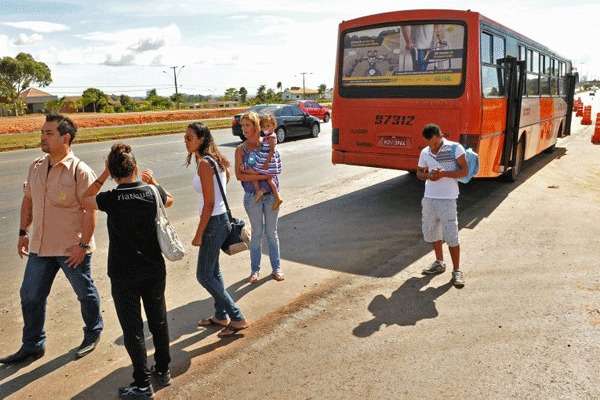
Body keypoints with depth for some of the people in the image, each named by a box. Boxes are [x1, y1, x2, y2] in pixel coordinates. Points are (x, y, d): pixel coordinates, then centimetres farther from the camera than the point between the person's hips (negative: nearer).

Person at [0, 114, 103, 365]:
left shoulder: (80, 171, -18)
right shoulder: (36, 167, 3)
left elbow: (90, 210, -19)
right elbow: (28, 200, 14)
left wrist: (84, 244, -19)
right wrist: (23, 232, 13)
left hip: (72, 249, -6)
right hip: (40, 247, 6)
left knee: (85, 293, 13)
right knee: (30, 296, 13)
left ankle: (93, 334, 36)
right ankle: (32, 346, 30)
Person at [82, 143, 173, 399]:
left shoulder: (111, 199, -15)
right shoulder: (152, 193, -8)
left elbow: (85, 201, 7)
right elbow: (169, 200, 17)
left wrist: (103, 176, 4)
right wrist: (153, 182, 26)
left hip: (123, 275, -3)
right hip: (154, 270, 4)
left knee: (133, 329, 7)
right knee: (158, 321, 18)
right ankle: (163, 371, 32)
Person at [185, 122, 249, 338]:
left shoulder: (204, 164, -20)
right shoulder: (216, 159, 8)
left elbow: (209, 203, -21)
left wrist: (199, 234, -16)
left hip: (214, 222, -10)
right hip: (221, 218, 10)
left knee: (204, 275, 1)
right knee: (213, 271, 20)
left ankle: (237, 318, 9)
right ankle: (221, 316, 34)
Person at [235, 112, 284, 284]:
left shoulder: (268, 143, -3)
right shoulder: (241, 149, -4)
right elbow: (239, 175, -11)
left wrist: (250, 173, -14)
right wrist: (262, 175, -18)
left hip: (271, 194, 1)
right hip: (253, 197, 0)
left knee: (272, 232, 11)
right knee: (257, 233, 9)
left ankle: (276, 268, 24)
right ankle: (255, 270, 23)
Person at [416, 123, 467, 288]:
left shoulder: (455, 148, -7)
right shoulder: (425, 153, 7)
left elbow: (464, 171, -9)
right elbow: (419, 173, 16)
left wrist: (443, 174, -21)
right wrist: (427, 176, -7)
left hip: (447, 199, -5)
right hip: (429, 198, 5)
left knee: (451, 235, -4)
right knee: (431, 231, 15)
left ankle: (457, 271, 8)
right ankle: (439, 263, 34)